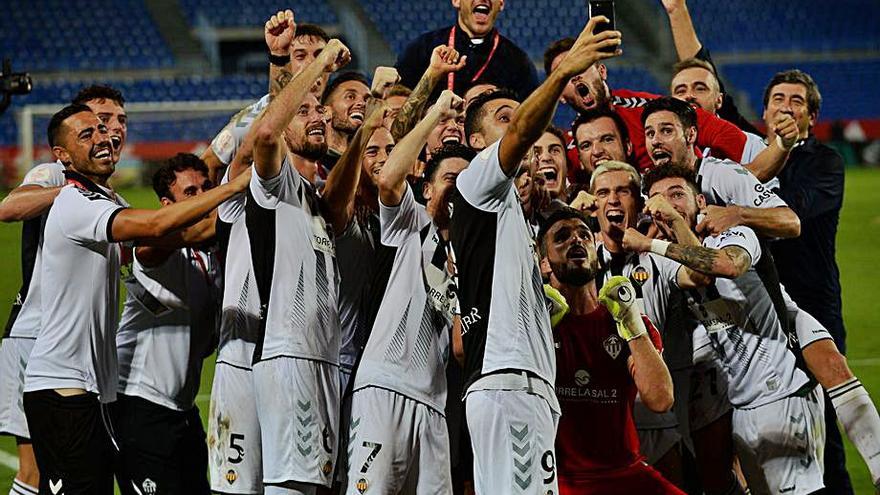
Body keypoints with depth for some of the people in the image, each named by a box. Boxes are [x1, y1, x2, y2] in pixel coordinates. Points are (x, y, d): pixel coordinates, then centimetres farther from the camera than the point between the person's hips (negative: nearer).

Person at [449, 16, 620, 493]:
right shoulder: (476, 180, 4)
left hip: (534, 387, 10)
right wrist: (563, 71, -30)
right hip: (505, 381, -10)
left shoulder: (507, 208, 33)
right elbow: (522, 132, -16)